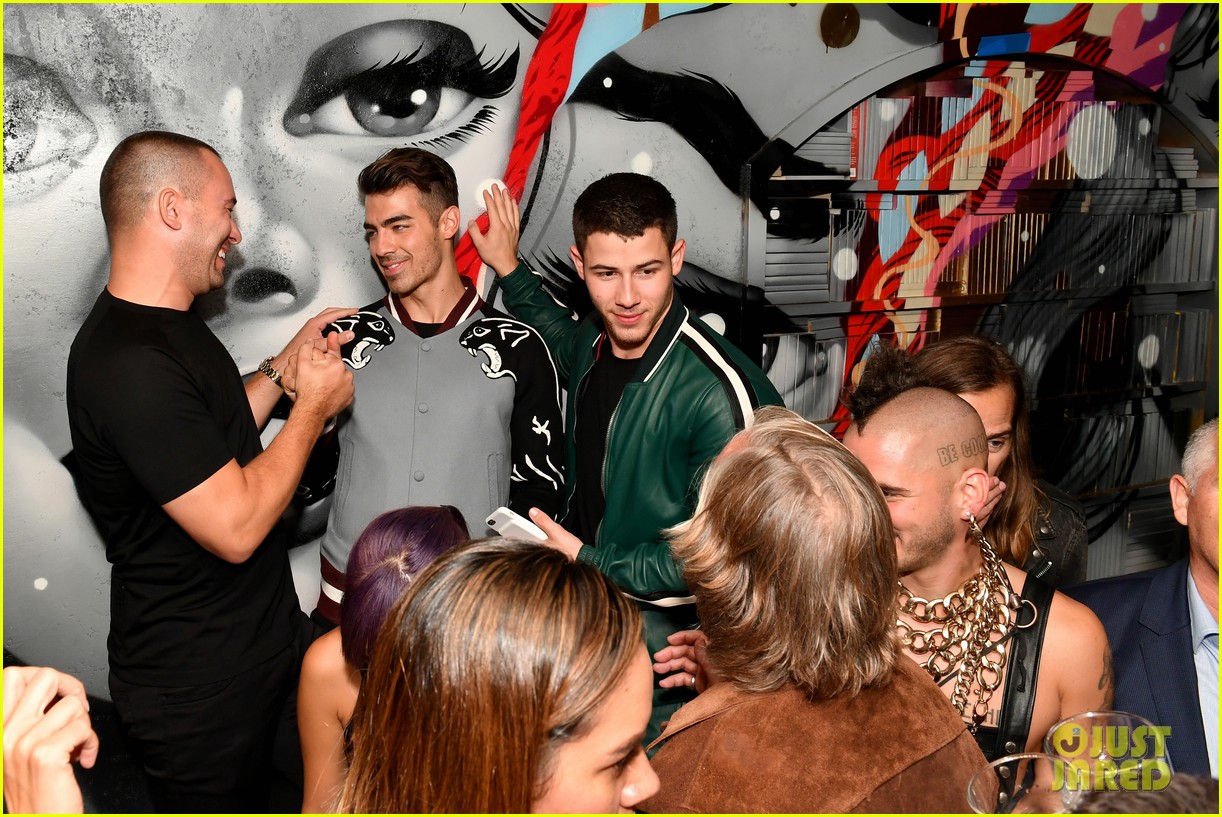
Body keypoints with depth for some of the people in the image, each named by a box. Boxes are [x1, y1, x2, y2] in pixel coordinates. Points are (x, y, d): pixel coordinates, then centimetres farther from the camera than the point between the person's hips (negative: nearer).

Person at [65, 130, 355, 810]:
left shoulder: (172, 325, 6)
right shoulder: (129, 364, -29)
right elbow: (236, 526, -29)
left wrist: (285, 365, 6)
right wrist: (315, 403, -18)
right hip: (200, 692, -9)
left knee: (256, 800, 26)